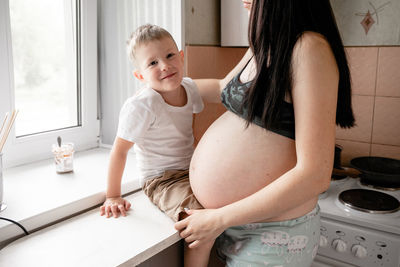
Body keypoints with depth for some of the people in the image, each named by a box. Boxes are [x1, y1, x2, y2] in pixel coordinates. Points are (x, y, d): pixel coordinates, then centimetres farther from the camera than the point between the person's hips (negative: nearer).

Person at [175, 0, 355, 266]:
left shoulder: (309, 48, -19)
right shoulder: (260, 49, 6)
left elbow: (315, 176, -25)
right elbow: (222, 89, 26)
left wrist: (220, 219, -21)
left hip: (271, 235, -7)